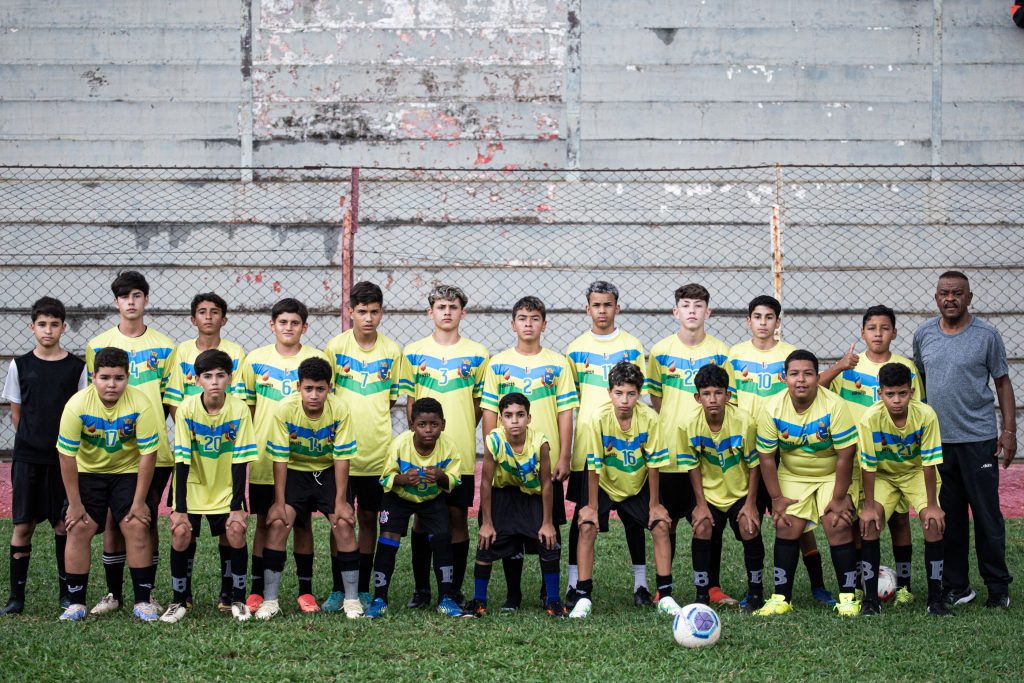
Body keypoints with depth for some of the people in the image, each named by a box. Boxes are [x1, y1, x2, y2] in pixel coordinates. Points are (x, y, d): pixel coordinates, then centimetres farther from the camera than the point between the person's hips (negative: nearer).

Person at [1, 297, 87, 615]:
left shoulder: (76, 367, 2)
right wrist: (31, 443, 7)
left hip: (65, 458, 0)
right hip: (27, 458, 0)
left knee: (64, 524, 4)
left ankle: (66, 591, 16)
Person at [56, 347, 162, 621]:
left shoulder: (141, 404, -23)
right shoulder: (77, 404, -22)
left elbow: (147, 454, -17)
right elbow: (67, 455, -15)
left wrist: (139, 501, -15)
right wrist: (74, 503, -14)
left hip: (128, 472, -1)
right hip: (87, 472, 1)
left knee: (137, 527, -12)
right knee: (79, 529, -9)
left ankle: (143, 601, -1)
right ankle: (76, 603, 1)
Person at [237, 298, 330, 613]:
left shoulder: (318, 360, 1)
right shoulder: (255, 360, 4)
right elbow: (245, 405, 10)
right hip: (264, 456, 1)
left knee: (303, 523, 5)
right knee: (264, 523, 6)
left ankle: (305, 590, 12)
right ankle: (257, 590, 13)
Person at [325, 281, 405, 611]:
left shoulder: (392, 351, 2)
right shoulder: (336, 346, -2)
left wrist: (369, 416, 2)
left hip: (377, 450, 1)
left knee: (369, 520, 8)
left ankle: (363, 589, 16)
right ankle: (338, 589, 10)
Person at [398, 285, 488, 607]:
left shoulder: (477, 354, 4)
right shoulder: (414, 352, 6)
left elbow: (481, 404, 9)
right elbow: (410, 402, 9)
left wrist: (461, 433, 1)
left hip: (461, 452, -1)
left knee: (457, 518, 2)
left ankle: (455, 590, 10)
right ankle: (421, 588, 14)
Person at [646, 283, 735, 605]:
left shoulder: (720, 351, 3)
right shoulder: (660, 351, 3)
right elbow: (655, 400, 8)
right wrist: (657, 440, 2)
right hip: (670, 450, 0)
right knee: (667, 519, 5)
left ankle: (713, 587, 12)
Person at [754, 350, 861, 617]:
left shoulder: (834, 406, -24)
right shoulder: (772, 408, -16)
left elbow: (845, 456, -20)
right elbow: (766, 457, -8)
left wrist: (838, 498, -17)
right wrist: (777, 498, -9)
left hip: (832, 475, -2)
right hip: (791, 475, 3)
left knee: (839, 527, -14)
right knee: (786, 527, -6)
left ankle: (848, 596, -3)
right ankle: (781, 598, 2)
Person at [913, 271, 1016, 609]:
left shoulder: (986, 335, -3)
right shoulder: (924, 334, 7)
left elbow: (1003, 382, 1)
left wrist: (1009, 431, -5)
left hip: (978, 439, -3)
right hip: (936, 440, 4)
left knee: (987, 515, 0)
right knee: (948, 517, 8)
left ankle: (998, 587, 10)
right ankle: (956, 586, 18)